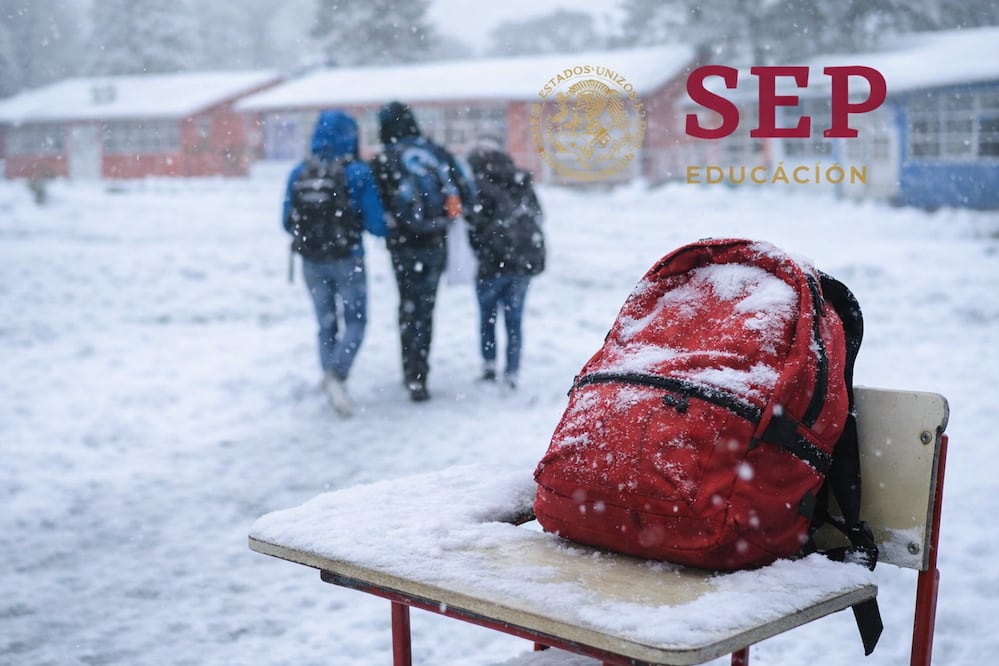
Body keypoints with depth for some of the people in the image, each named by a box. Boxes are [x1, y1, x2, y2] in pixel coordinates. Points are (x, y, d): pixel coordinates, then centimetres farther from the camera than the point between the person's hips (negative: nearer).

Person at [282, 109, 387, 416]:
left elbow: (288, 224, 4)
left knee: (327, 324, 17)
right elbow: (376, 224, -12)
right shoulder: (358, 172, -11)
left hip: (311, 262, 4)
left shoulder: (298, 173, -1)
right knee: (355, 321, 7)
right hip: (347, 260, -4)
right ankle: (336, 374, -15)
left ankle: (332, 380, 20)